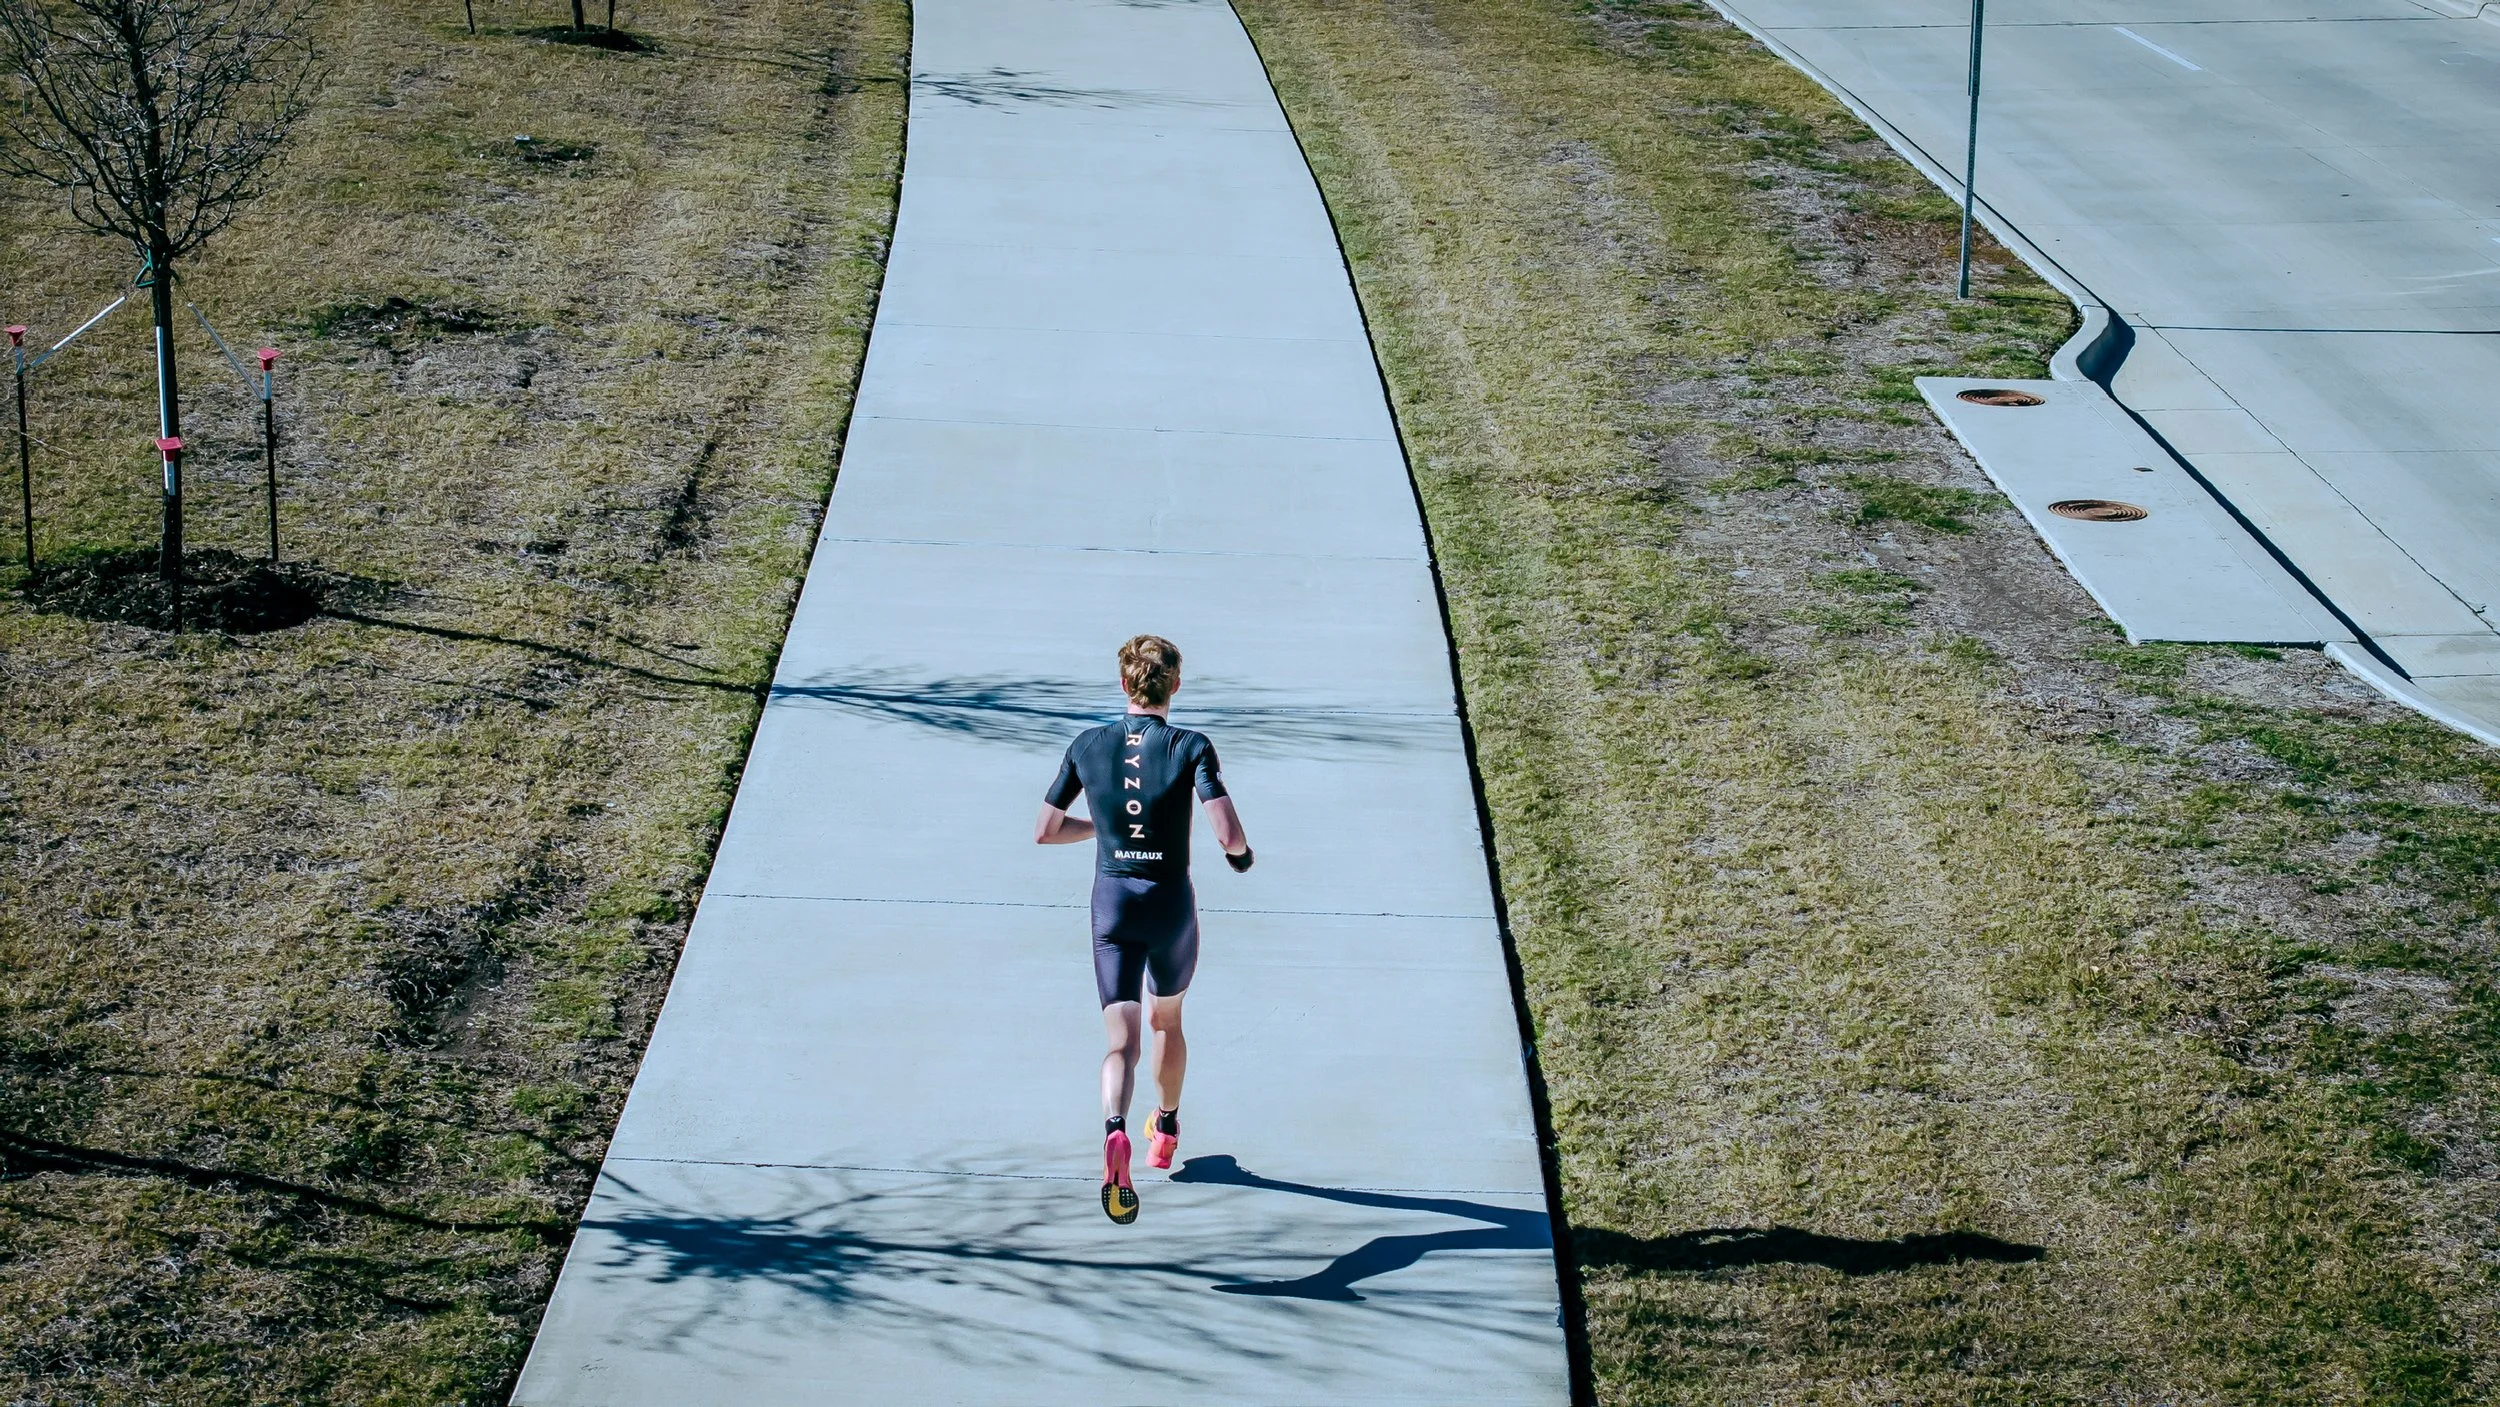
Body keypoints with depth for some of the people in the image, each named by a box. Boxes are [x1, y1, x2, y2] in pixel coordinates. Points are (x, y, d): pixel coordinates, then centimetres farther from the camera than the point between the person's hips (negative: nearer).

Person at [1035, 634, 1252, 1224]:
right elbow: (1229, 834, -20)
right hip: (1171, 904, 0)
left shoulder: (1087, 746, 0)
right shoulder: (1191, 748, -9)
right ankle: (1166, 1131, 43)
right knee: (1168, 1023, 25)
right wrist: (1240, 853, 4)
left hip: (1111, 904, 0)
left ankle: (1115, 1131, -34)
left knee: (1121, 1038, -6)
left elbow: (1044, 831, 7)